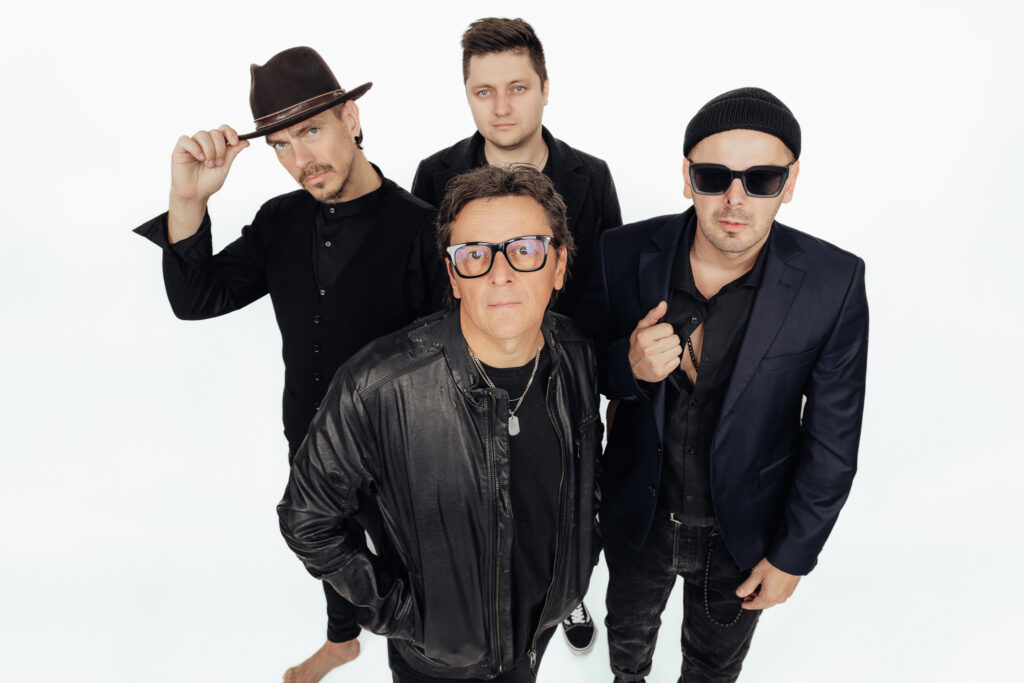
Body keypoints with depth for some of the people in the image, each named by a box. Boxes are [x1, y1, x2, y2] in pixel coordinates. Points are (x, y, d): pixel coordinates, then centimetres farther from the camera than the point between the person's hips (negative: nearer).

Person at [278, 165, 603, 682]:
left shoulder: (577, 356, -14)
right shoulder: (376, 388, -31)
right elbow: (306, 519, -16)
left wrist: (583, 555, 6)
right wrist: (394, 609, -14)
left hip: (544, 621, 4)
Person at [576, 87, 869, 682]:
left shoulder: (833, 283, -22)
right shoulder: (626, 254, -19)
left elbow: (832, 438, -12)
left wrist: (794, 554, -6)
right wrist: (628, 366, -28)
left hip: (744, 531, -1)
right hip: (638, 514, 2)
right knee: (629, 631, 32)